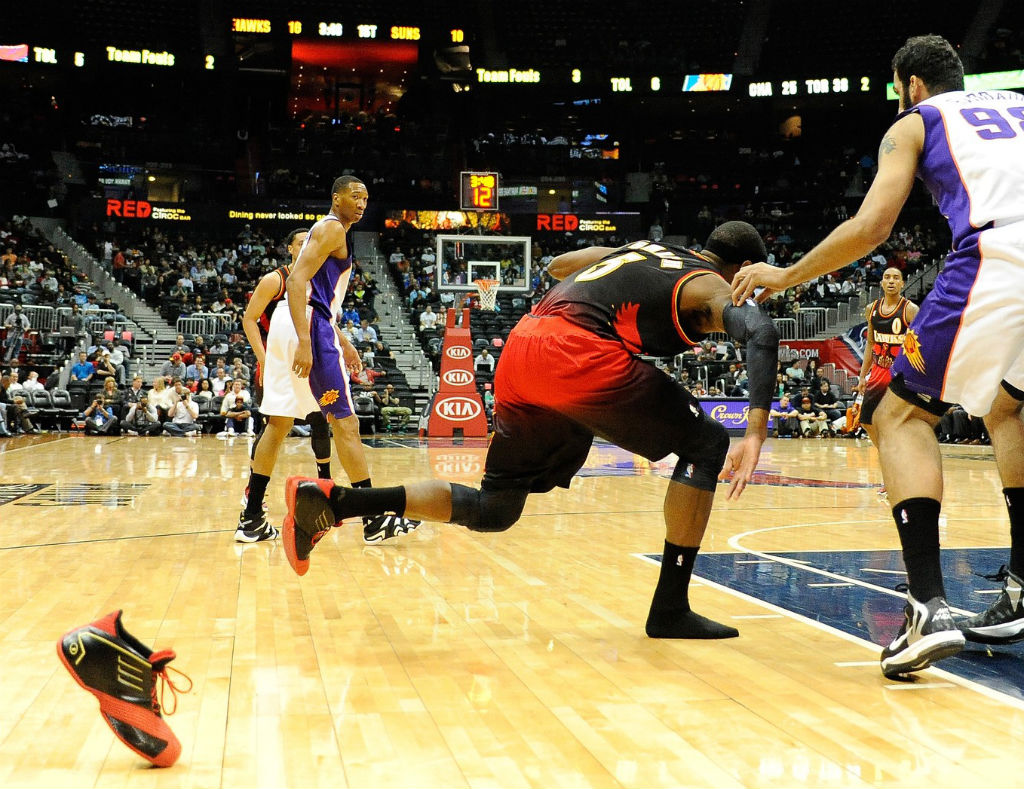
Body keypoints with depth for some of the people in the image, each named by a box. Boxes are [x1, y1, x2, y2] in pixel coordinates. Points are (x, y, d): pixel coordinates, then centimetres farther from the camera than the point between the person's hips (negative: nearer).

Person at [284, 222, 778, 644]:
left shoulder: (641, 248, 30)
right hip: (579, 352, -7)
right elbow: (761, 332, -13)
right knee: (707, 445, 7)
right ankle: (670, 610, 3)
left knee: (490, 510, 16)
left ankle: (328, 500, 7)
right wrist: (756, 432, -20)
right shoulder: (712, 287, 10)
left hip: (521, 348, 7)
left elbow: (556, 265, 40)